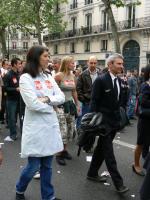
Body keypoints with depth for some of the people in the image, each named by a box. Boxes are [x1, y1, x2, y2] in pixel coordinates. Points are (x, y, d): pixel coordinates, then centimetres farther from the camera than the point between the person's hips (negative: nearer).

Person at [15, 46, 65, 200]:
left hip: (51, 125, 6)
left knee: (47, 165, 14)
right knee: (34, 166, 4)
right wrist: (51, 107, -6)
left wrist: (48, 99, -14)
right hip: (35, 127, -6)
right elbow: (33, 104, -19)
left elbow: (61, 97, 4)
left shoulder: (48, 77, 10)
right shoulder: (25, 78, -10)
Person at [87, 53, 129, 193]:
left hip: (114, 121, 8)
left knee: (101, 148, 17)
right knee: (108, 152, -1)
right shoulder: (101, 80, -13)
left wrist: (119, 118, 10)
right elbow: (94, 102, -13)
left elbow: (118, 101, 14)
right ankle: (118, 182, 5)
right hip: (104, 121, -8)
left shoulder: (119, 81, 9)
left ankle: (92, 173, 31)